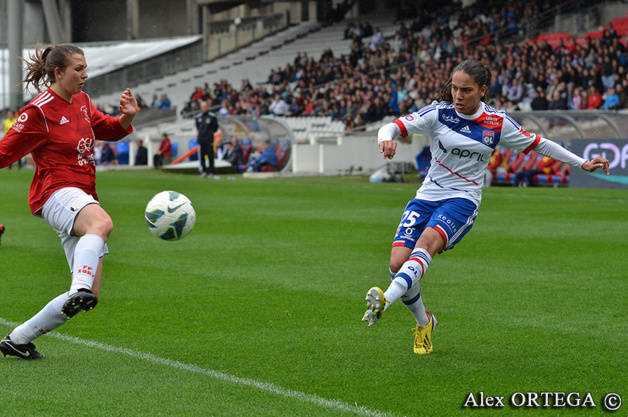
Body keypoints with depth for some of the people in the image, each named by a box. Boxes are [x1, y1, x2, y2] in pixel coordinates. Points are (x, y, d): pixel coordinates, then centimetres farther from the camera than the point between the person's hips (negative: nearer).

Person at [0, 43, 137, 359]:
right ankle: (79, 291, -62)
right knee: (102, 223, -43)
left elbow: (107, 130, 29)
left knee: (90, 293, 1)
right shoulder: (39, 111, -5)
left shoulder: (82, 102, 16)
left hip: (82, 199, 8)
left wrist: (126, 118, 8)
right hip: (56, 193, -8)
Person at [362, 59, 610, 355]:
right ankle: (423, 323, 14)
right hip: (427, 197, 2)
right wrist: (386, 138, -33)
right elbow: (393, 127, -8)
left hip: (462, 200, -2)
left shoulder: (498, 123, -1)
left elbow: (538, 144, 12)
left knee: (426, 242, -33)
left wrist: (583, 163, 13)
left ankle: (386, 300, -52)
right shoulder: (439, 113, -2)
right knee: (397, 264, -13)